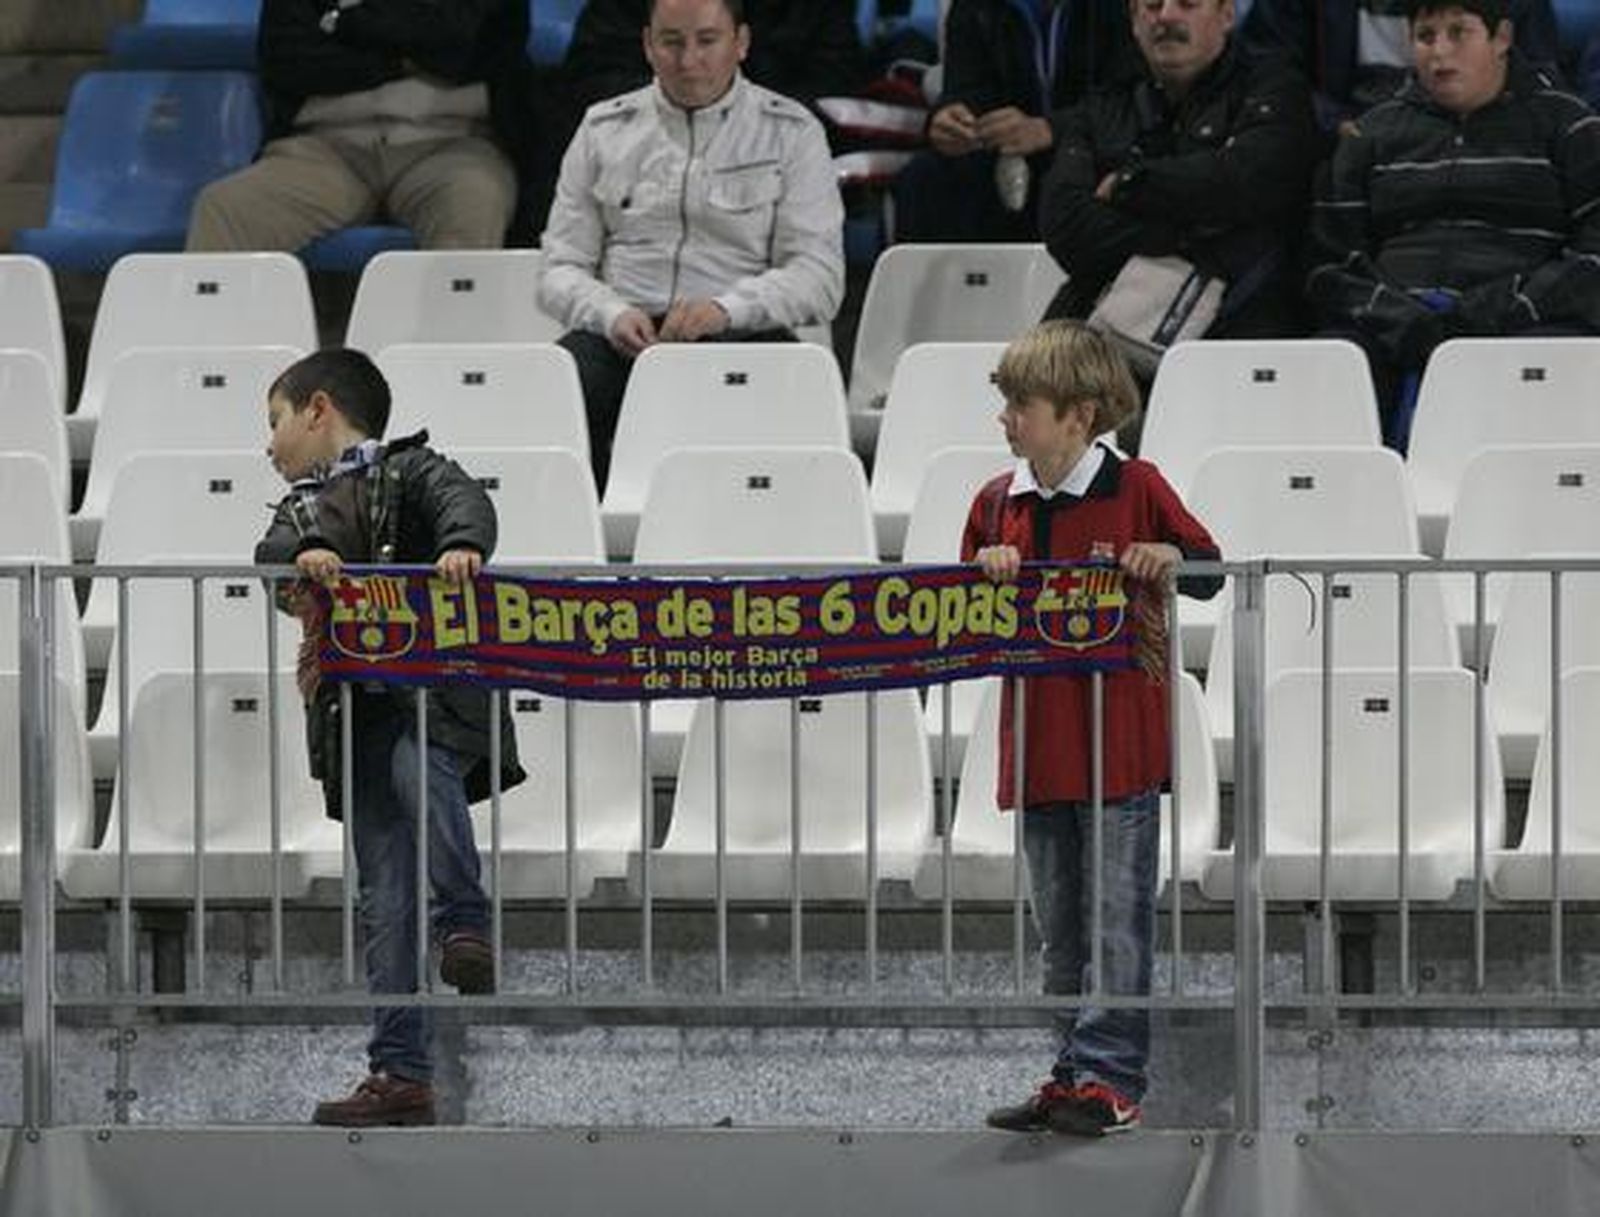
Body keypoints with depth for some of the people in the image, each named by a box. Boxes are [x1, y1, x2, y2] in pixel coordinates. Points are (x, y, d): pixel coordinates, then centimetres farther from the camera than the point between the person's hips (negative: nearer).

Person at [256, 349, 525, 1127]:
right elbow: (273, 550, 2)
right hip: (356, 719, 5)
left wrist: (463, 544, -34)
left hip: (437, 690, -5)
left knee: (419, 770, -37)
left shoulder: (408, 470, 9)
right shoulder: (303, 508, 23)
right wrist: (304, 553, -22)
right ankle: (401, 1072, -2)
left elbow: (461, 499, -11)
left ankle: (466, 927, -21)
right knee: (385, 897, -1)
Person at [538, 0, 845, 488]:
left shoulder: (790, 133, 10)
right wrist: (613, 315, -10)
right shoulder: (604, 129, 17)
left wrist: (724, 310, -17)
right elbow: (561, 269, 13)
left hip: (740, 337, -2)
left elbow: (820, 278, 1)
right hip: (620, 336, 2)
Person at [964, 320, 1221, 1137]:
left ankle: (1109, 1077, -2)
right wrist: (986, 571, -7)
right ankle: (1073, 1072, 18)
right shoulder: (997, 504, 9)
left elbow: (1210, 574, 0)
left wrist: (1169, 558, -21)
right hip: (1037, 744, 6)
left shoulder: (1135, 489, -5)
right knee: (1058, 924, 11)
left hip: (1121, 740, -5)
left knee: (1118, 916, -3)